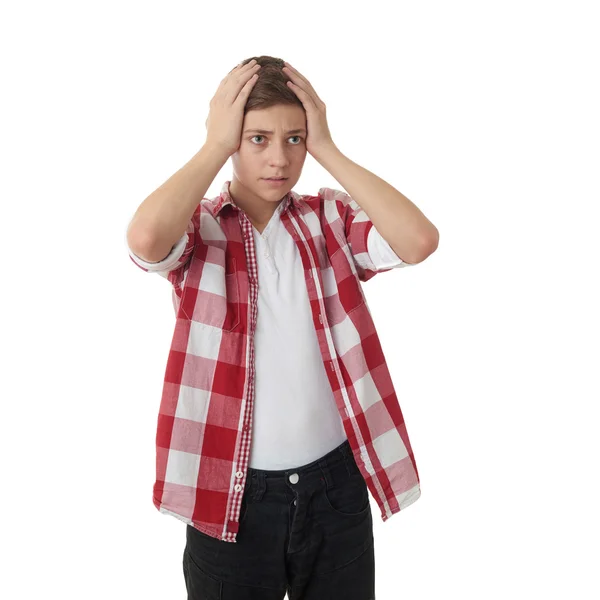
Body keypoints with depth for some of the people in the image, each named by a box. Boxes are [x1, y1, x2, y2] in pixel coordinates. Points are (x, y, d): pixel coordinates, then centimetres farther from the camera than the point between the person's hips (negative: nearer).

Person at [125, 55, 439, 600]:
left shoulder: (332, 219, 1)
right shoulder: (198, 227, -5)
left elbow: (419, 241, -17)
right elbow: (145, 238, -28)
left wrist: (327, 149, -13)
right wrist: (217, 145, -16)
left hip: (335, 479, 2)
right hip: (230, 491, -2)